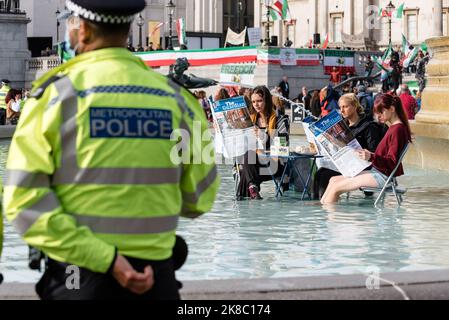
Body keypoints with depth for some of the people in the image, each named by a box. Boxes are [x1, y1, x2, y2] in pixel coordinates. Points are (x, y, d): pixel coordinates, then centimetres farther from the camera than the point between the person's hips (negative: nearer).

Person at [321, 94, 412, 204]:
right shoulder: (394, 127, 16)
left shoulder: (397, 129, -16)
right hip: (377, 171, 11)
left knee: (336, 187, -13)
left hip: (382, 176, -11)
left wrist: (371, 157, -34)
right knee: (334, 180, 8)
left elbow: (392, 162, -21)